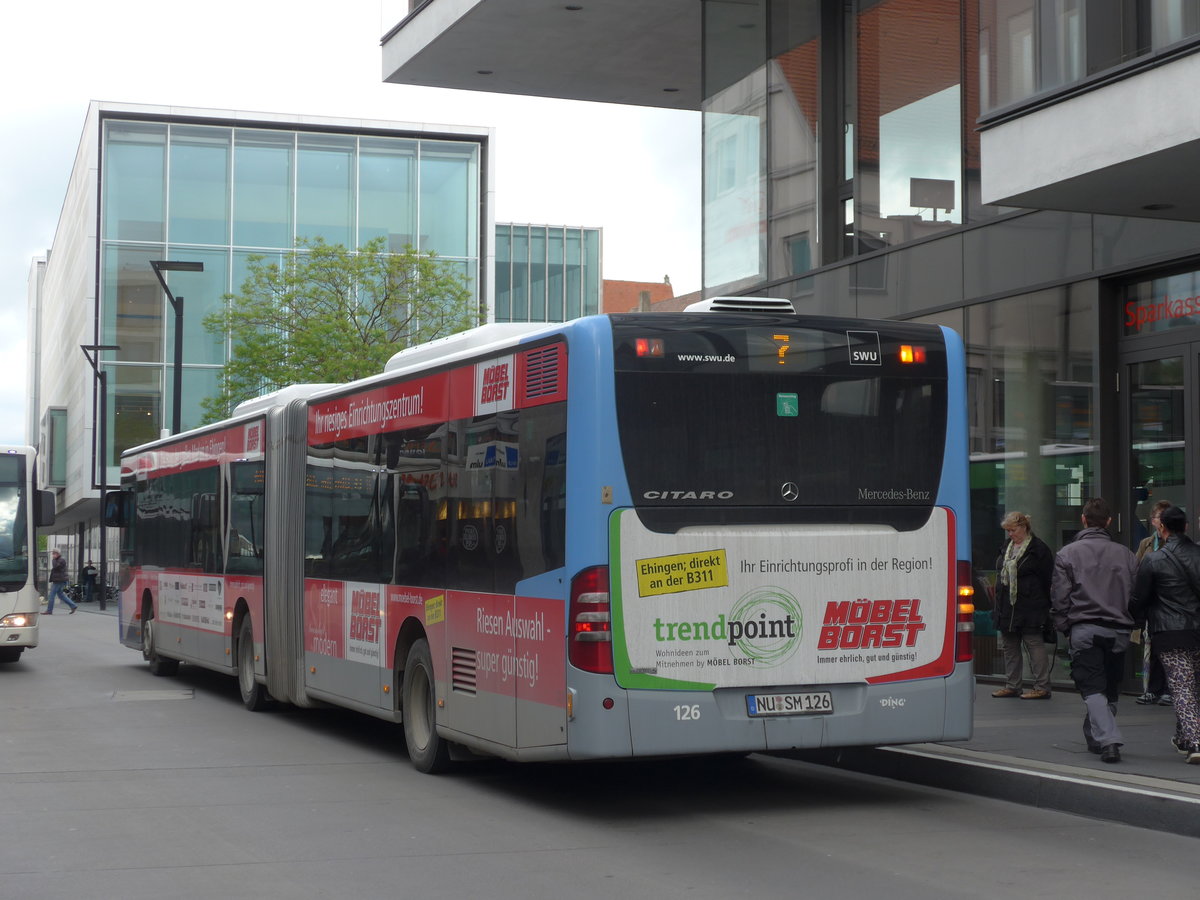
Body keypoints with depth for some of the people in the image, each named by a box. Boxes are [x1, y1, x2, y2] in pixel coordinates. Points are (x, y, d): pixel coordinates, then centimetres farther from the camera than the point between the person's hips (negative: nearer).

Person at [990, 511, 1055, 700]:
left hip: (1030, 607, -8)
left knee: (1035, 645, -5)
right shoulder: (1007, 548, 15)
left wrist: (1045, 605, -12)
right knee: (1009, 647, 12)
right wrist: (999, 605, 16)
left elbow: (1047, 579, -9)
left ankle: (1042, 687, 0)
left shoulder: (1038, 548, -8)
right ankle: (1012, 686, 20)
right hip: (1008, 608, 8)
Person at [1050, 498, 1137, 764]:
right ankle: (1095, 736, 25)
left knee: (1092, 689, -5)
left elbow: (1060, 597, -3)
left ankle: (1108, 739, -21)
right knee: (1110, 689, 16)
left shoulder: (1068, 554, -1)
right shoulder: (1126, 555, 9)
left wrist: (1063, 627, 8)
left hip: (1083, 630, -3)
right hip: (1118, 632, 3)